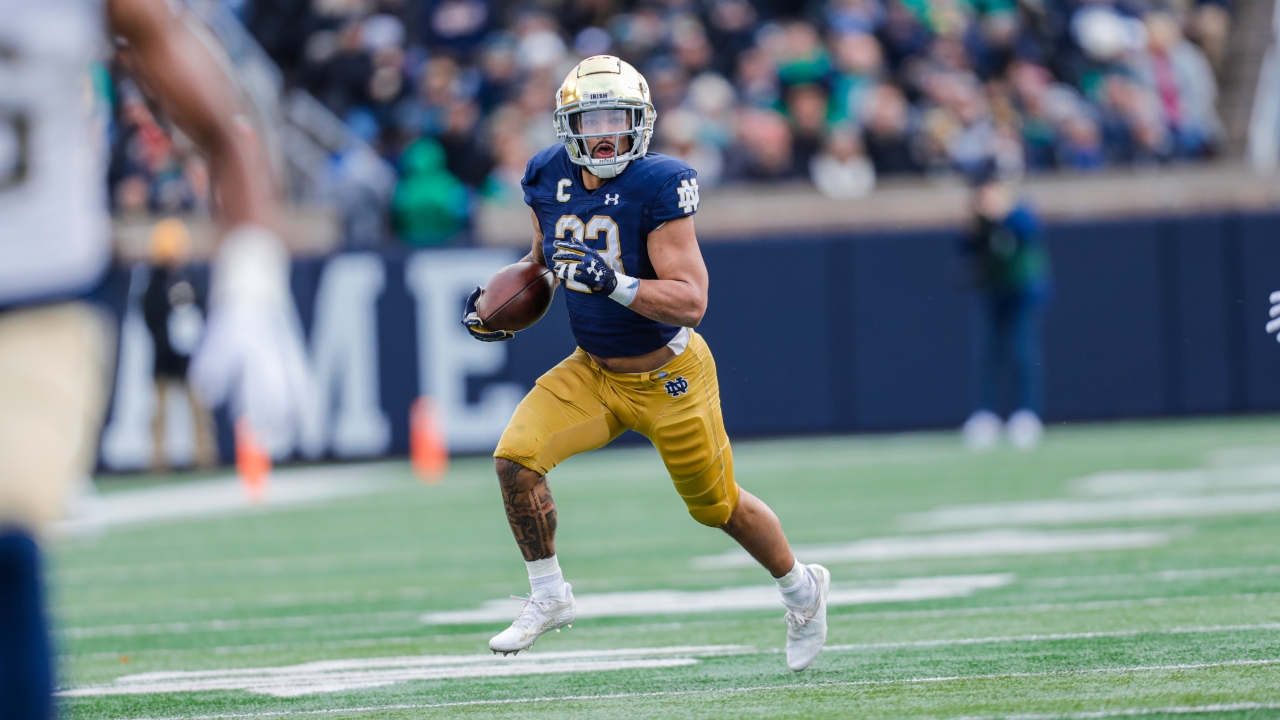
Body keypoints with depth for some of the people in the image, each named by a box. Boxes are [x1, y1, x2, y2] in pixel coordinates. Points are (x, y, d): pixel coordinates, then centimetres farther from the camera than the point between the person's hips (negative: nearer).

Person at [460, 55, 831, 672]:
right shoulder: (550, 179, -7)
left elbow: (691, 299, -29)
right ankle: (548, 597, 3)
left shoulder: (658, 186, -25)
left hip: (668, 377, -5)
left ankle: (801, 588, 41)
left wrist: (615, 284, -41)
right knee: (515, 458, -17)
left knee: (719, 507, 12)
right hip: (592, 372, 5)